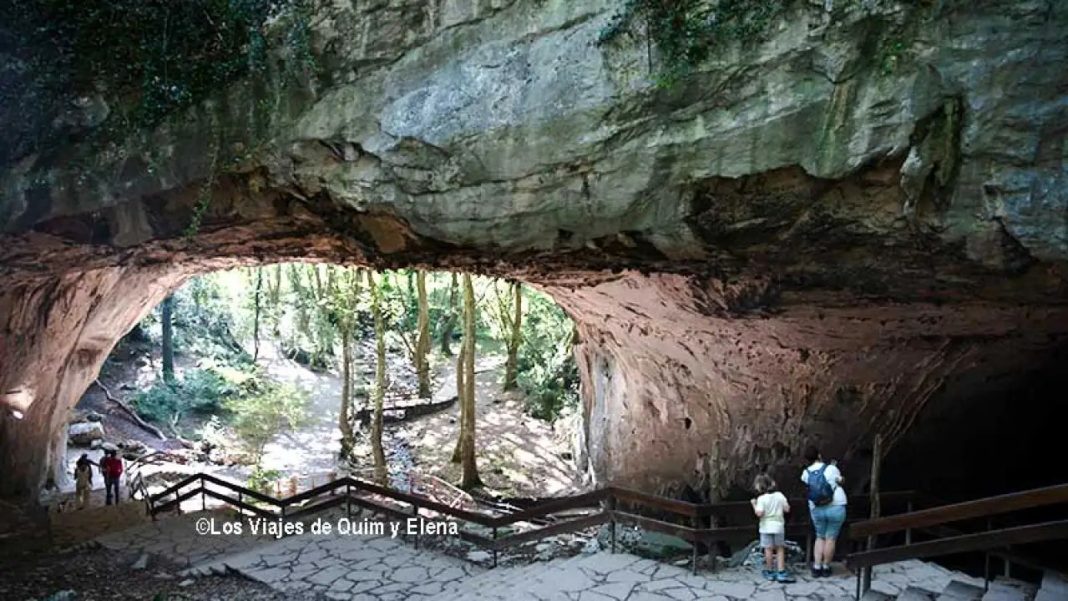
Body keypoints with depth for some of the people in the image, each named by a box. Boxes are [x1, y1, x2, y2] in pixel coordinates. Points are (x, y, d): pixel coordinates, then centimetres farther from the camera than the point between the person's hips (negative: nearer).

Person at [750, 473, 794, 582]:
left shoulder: (761, 498, -12)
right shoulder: (780, 495, 0)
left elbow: (759, 513, -19)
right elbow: (787, 509, 0)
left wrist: (754, 504, -4)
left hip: (766, 527, -3)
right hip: (778, 526, 3)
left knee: (768, 549, 5)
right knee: (780, 549, 10)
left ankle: (770, 572, 13)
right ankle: (781, 572, 6)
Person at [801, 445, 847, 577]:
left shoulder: (806, 473, 0)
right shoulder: (831, 469, -8)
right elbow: (841, 481, 7)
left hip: (817, 510, 3)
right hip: (836, 508, -3)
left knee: (820, 537, 18)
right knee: (830, 538, 9)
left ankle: (816, 568, 12)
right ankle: (826, 568, 16)